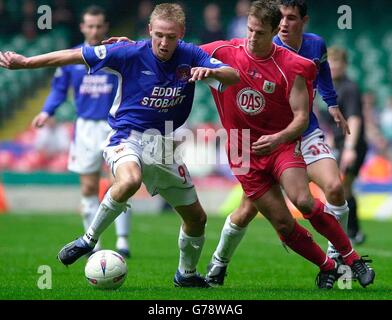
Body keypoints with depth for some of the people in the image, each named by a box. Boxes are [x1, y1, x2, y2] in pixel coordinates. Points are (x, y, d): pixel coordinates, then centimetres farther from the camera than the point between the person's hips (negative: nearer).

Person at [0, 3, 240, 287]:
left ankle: (186, 274, 39)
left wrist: (211, 72, -34)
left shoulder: (191, 56, -6)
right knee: (129, 181, -40)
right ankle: (89, 240, -21)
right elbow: (76, 56, -8)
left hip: (164, 144, 5)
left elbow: (234, 77, -11)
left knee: (197, 218, 12)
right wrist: (25, 62, -8)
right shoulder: (131, 54, -14)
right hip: (128, 137, -4)